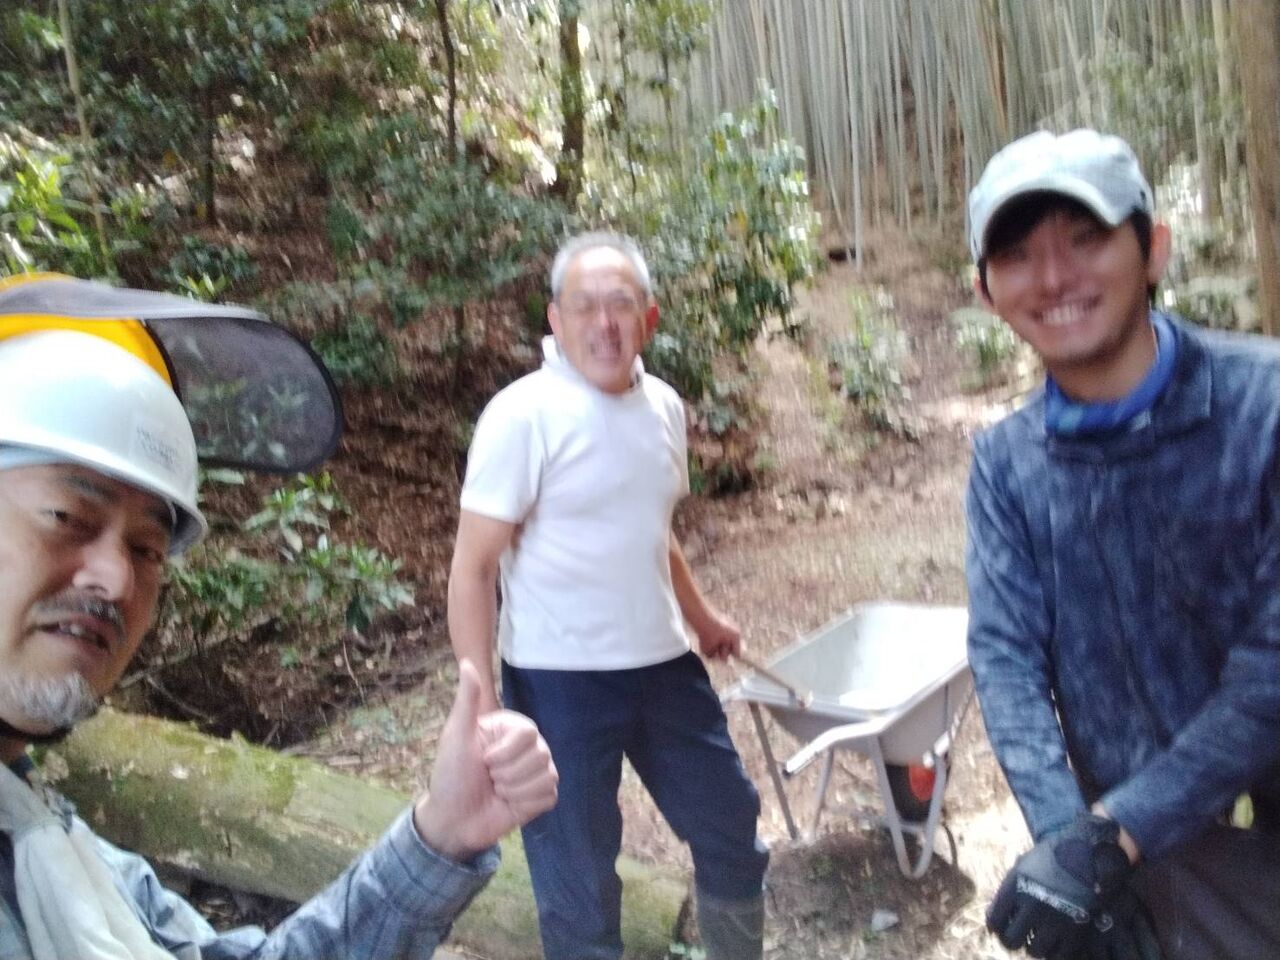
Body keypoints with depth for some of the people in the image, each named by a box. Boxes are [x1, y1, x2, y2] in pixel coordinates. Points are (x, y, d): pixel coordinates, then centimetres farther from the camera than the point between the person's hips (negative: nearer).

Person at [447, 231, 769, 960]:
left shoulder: (664, 406, 3)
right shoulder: (523, 416, -16)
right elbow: (473, 569, -14)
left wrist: (700, 617, 23)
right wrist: (480, 697, -18)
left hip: (665, 667, 6)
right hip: (559, 681, -6)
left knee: (733, 835, 20)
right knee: (579, 878, 10)